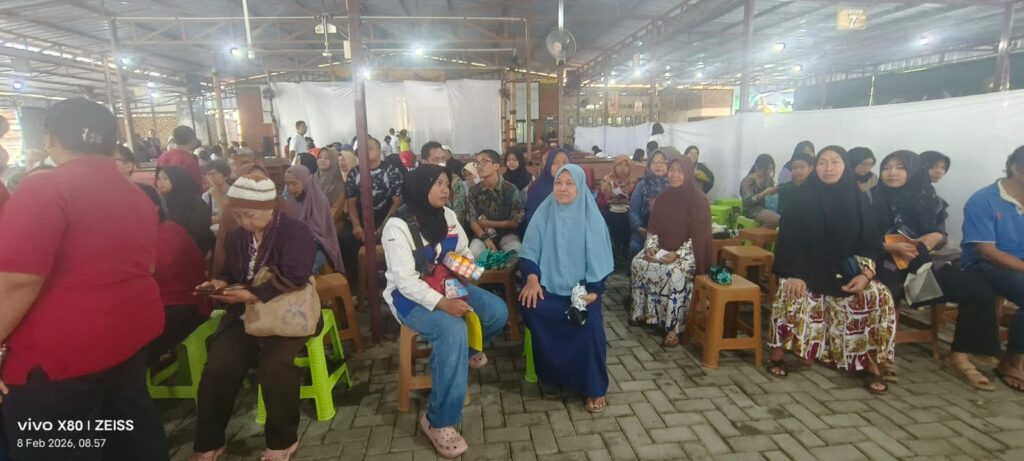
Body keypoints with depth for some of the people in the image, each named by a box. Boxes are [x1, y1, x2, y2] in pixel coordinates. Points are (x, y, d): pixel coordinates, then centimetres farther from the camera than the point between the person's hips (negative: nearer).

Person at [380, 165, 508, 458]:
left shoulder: (447, 215, 2)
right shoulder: (397, 226, -18)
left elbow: (464, 252, 13)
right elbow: (405, 280, -24)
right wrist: (442, 304, -35)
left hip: (447, 286, 7)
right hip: (411, 297, -7)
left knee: (498, 311, -10)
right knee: (453, 330, -33)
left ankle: (466, 350, 25)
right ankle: (439, 421, -20)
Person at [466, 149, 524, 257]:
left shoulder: (511, 189, -5)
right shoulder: (474, 190, 0)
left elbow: (516, 222, -4)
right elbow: (472, 221, -3)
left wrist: (488, 223, -7)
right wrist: (486, 239, -21)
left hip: (506, 234, -1)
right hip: (482, 235, 1)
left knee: (517, 251, -30)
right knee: (474, 251, -30)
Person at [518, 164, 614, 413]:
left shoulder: (592, 218, -1)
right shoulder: (544, 213, 2)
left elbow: (599, 259, -2)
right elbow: (530, 250, 0)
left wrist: (594, 291, -15)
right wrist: (532, 279, -17)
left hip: (581, 287, -1)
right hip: (549, 284, 1)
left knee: (590, 323, -28)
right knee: (529, 305, -29)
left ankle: (594, 388, -5)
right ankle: (550, 372, -8)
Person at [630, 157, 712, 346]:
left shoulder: (699, 200, -10)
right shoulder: (663, 197, 8)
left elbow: (698, 235, -14)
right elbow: (653, 227, 8)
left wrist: (677, 254, -24)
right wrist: (651, 246, -10)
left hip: (689, 251, -6)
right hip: (663, 247, 6)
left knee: (676, 272, -34)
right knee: (638, 262, -17)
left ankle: (673, 329, -27)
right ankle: (641, 312, -2)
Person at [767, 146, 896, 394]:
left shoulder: (859, 199, 3)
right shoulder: (802, 198, -5)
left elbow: (872, 242, 3)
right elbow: (788, 239, -9)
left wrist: (865, 274, -14)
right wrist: (794, 275, -21)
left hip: (846, 270, 3)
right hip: (807, 269, -3)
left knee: (880, 297, -21)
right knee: (794, 295, -31)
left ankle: (871, 362, -3)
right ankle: (777, 353, -13)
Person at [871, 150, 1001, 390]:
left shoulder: (928, 200, 10)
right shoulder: (872, 199, -2)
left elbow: (941, 235, 15)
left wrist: (934, 238, -9)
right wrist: (891, 246, -19)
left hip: (921, 262, 6)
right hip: (884, 262, -5)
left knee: (978, 289, -10)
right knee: (887, 293, -38)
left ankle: (960, 356, -2)